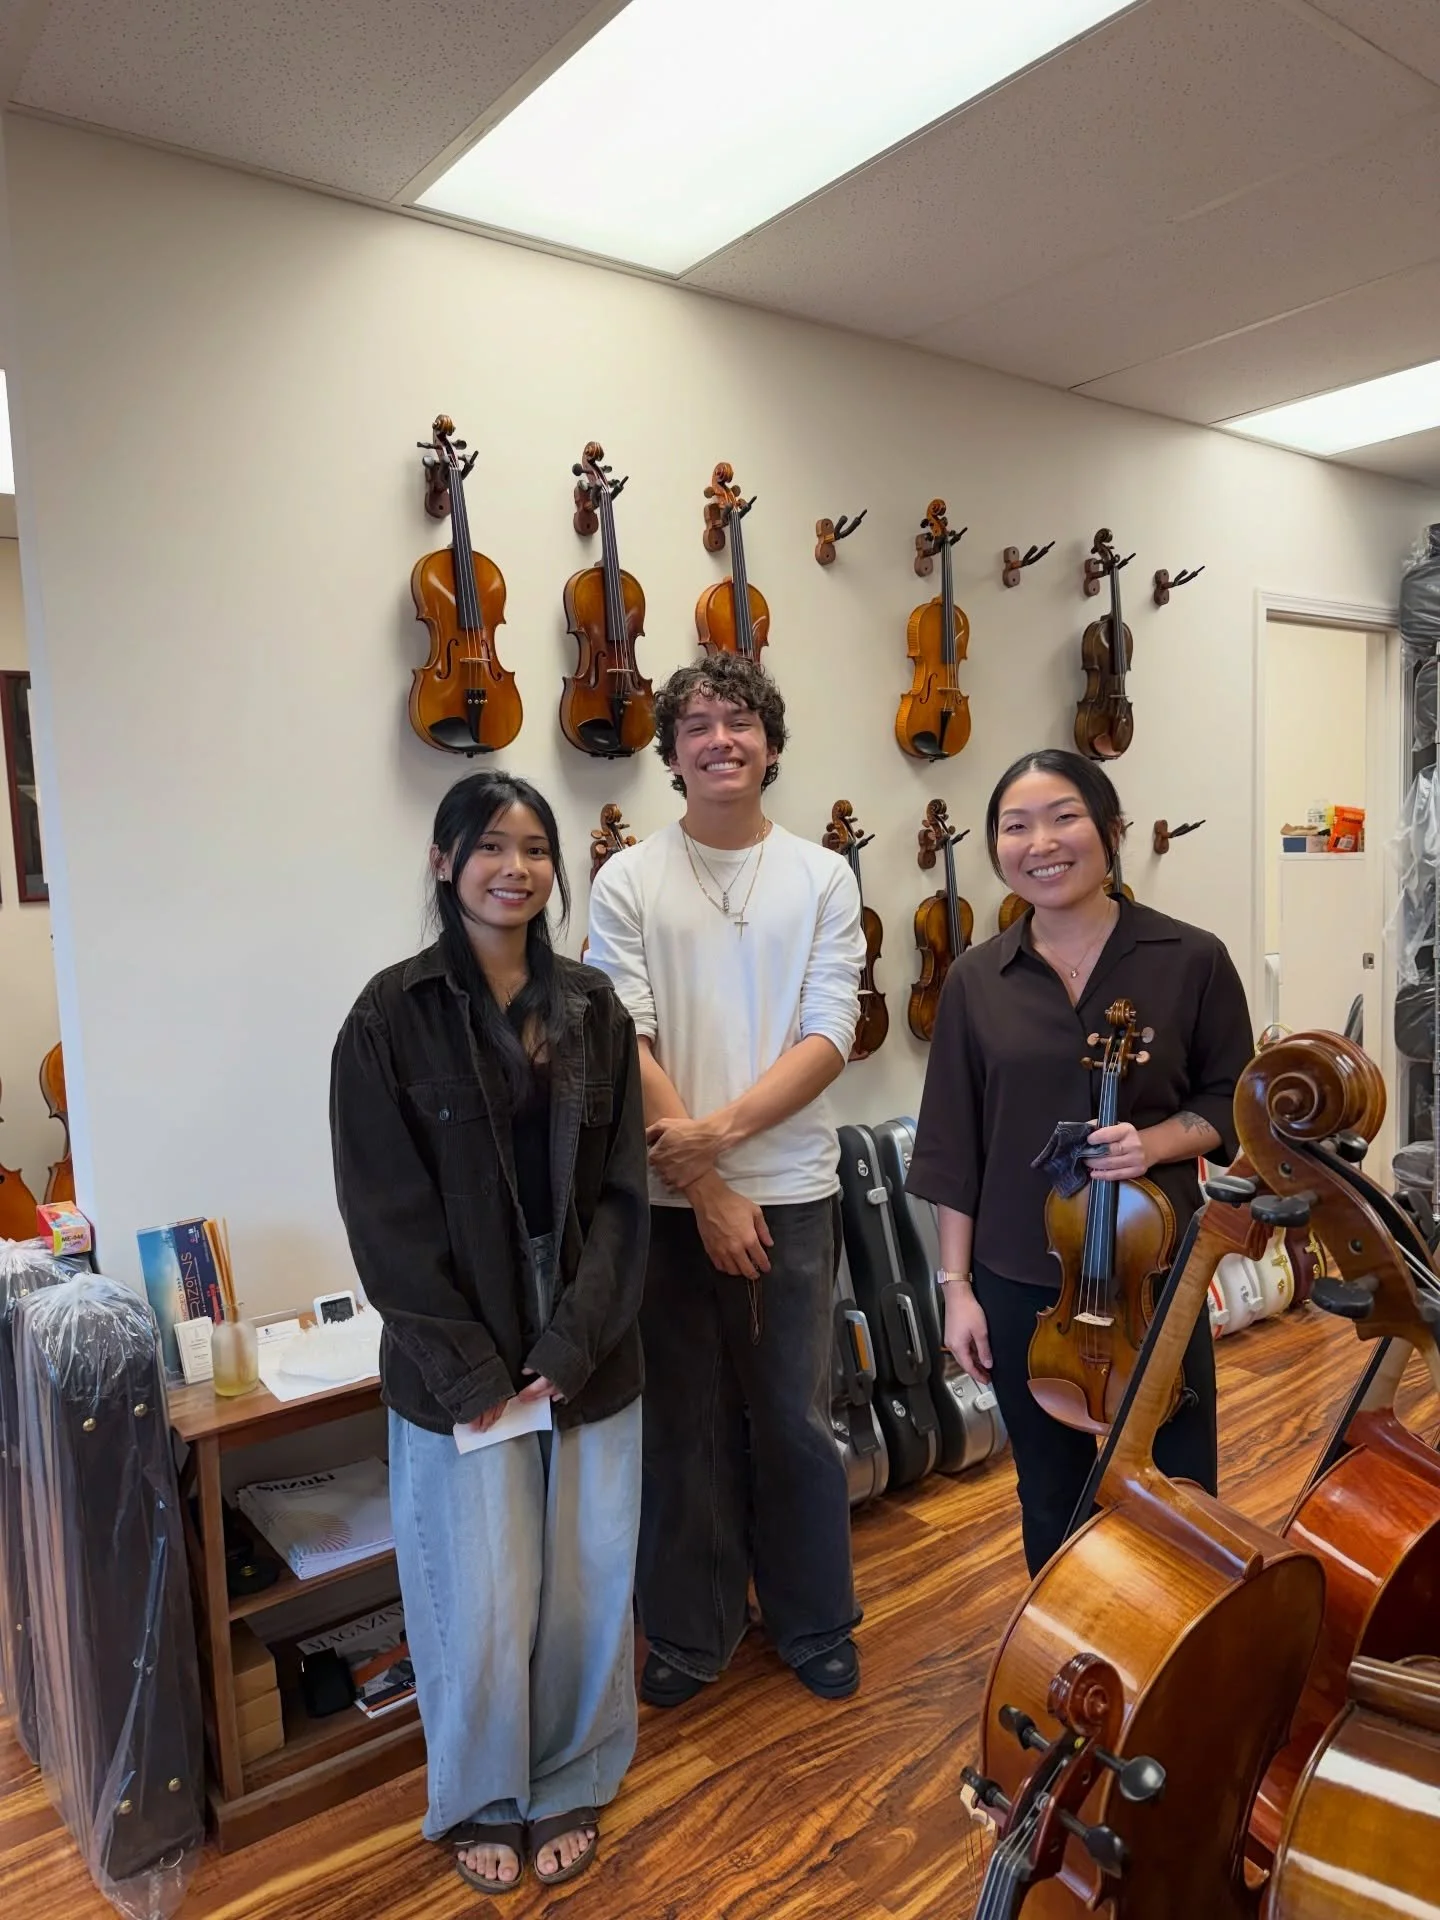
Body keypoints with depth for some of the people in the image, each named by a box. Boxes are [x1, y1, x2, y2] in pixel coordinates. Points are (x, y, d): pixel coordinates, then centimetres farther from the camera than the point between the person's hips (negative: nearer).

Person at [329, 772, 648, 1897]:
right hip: (459, 1367, -3)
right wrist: (468, 1369, -11)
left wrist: (571, 1345, -8)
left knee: (588, 1588, 12)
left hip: (588, 1356, 3)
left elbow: (620, 1191, 0)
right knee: (481, 1602, 8)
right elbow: (389, 1214, -9)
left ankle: (570, 1786, 39)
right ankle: (481, 1801, 37)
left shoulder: (591, 1009, 2)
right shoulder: (395, 1015, -8)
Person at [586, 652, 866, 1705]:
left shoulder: (823, 878, 3)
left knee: (795, 1417, 13)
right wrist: (707, 1188, -12)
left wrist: (721, 1126, -18)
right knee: (683, 1421, 12)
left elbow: (829, 1035, -6)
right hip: (668, 1198, 0)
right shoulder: (629, 881, -1)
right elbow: (625, 1047, -8)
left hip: (791, 1191, 1)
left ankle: (816, 1619, 35)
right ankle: (691, 1630, 33)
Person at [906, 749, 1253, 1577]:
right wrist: (957, 1285, -1)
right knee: (1052, 1500, 18)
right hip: (1021, 1282, 2)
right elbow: (956, 1147, 1)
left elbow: (1232, 1104, 0)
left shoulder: (1191, 960, -6)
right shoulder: (977, 979, -1)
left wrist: (1153, 1142, -19)